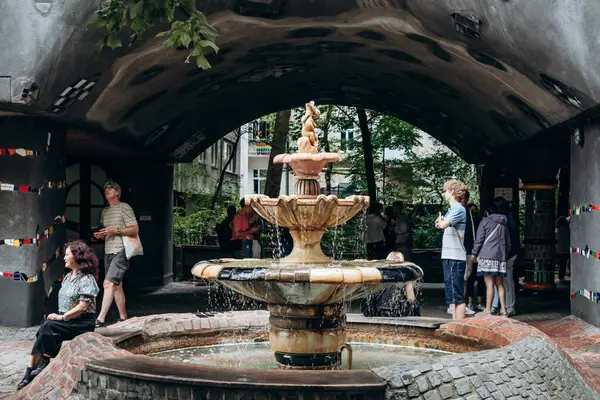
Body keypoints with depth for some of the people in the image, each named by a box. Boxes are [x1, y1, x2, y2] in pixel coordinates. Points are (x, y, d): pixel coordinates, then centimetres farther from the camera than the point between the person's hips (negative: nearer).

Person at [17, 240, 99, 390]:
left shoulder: (87, 279, -12)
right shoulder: (68, 277, 15)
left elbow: (83, 306, -19)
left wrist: (61, 317, -19)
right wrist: (59, 316, -1)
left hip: (82, 323, -7)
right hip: (67, 321, 7)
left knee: (49, 327, -27)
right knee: (44, 332, -19)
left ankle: (45, 362, -13)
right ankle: (30, 372, -23)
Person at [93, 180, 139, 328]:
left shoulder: (124, 208, -4)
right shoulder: (105, 211, 19)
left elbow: (135, 229, -9)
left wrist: (116, 231, -17)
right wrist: (100, 235, 6)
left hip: (120, 251, -8)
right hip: (108, 252, 8)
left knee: (109, 283, -17)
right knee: (116, 285, 10)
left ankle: (100, 319, -21)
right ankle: (123, 317, 17)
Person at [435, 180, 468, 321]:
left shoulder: (459, 209, -11)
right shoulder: (451, 209, 18)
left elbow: (443, 224, -22)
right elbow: (440, 224, 18)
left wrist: (440, 220, -2)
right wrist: (440, 221, -1)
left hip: (456, 257, -9)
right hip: (448, 256, 10)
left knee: (457, 295, -8)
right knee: (451, 295, 14)